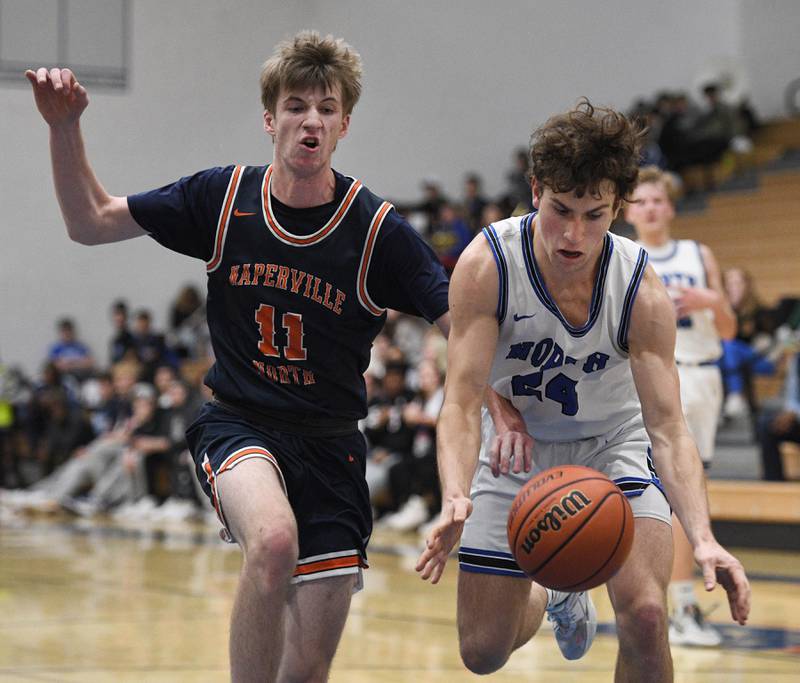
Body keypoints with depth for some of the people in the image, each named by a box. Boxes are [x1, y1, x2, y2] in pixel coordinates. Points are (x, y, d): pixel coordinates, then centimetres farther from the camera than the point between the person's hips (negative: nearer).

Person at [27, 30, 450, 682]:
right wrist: (65, 127, -8)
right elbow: (90, 221, 6)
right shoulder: (222, 197, -4)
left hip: (331, 444, 1)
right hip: (238, 425, -1)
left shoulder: (379, 230, -9)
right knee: (274, 539, -36)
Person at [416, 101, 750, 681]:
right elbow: (463, 401, -29)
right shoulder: (487, 266, -26)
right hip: (518, 445, 1)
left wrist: (703, 539, -43)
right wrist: (455, 499, -49)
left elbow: (667, 428, -27)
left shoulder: (643, 293, -25)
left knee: (645, 613, -26)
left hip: (613, 444, -1)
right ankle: (554, 599, 41)